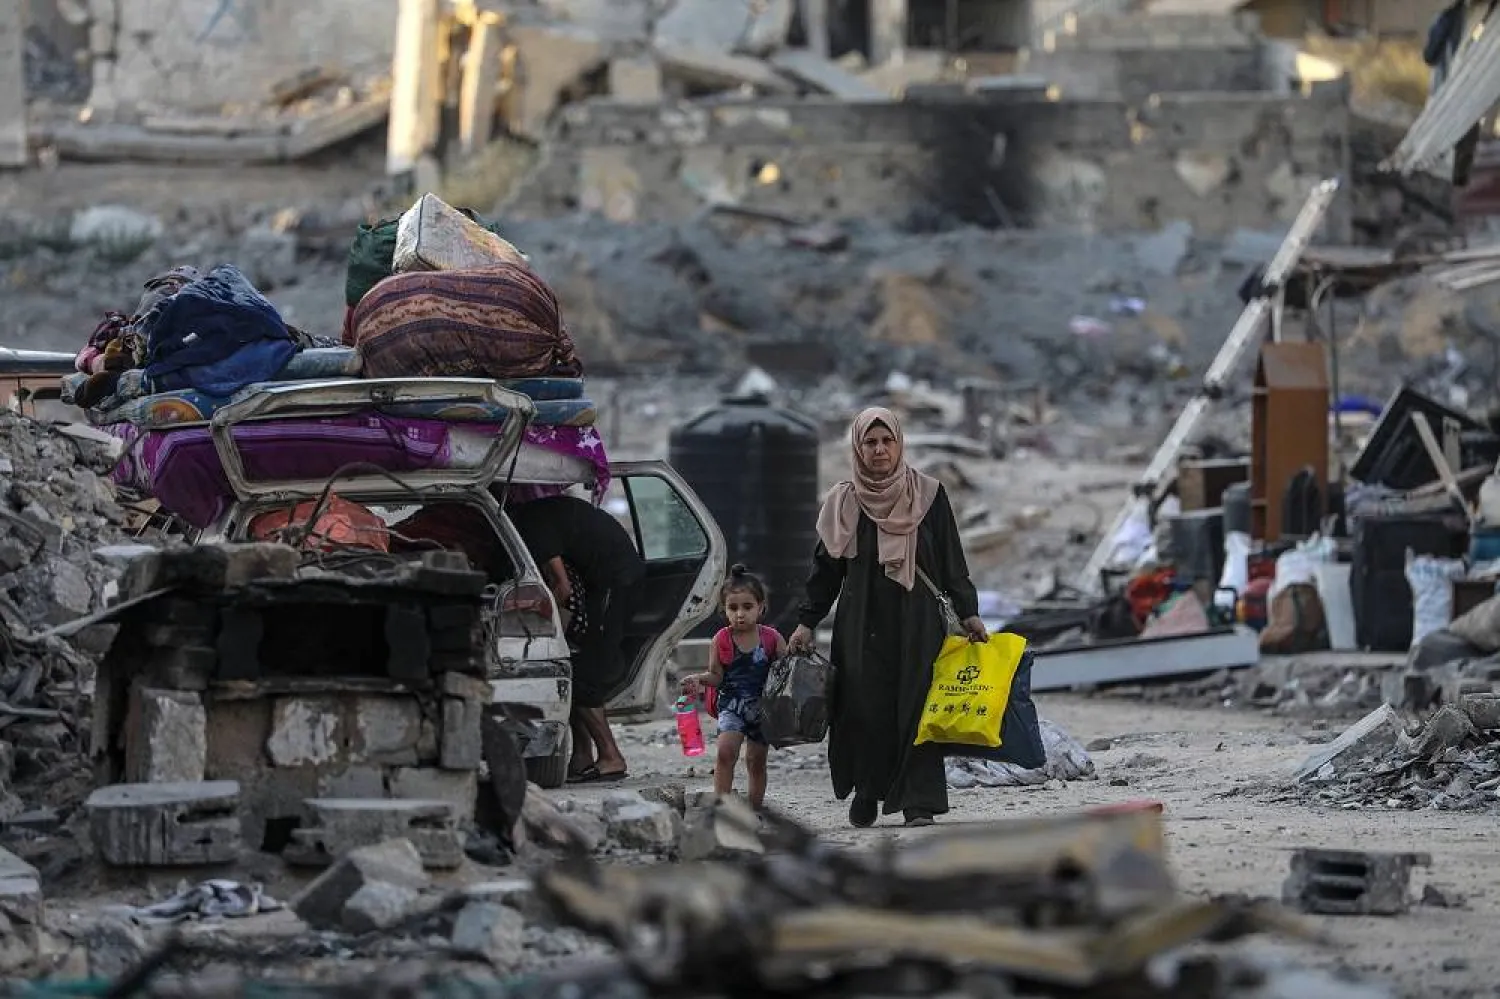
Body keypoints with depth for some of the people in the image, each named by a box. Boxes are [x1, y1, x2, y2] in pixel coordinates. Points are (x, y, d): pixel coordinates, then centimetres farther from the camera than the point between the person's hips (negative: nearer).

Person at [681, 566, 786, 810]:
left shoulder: (772, 639, -4)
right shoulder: (721, 641, -4)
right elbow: (716, 676, 1)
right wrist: (699, 680, -17)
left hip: (763, 706, 1)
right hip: (732, 705, -1)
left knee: (756, 761, 11)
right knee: (726, 752, -20)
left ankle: (755, 808, 23)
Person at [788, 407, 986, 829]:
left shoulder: (928, 494, 4)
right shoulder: (843, 502, 6)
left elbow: (952, 561, 6)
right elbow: (826, 566, 10)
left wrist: (968, 613, -1)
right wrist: (806, 623, 6)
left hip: (917, 623, -1)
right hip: (862, 624, 1)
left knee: (916, 706, -8)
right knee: (865, 710, -3)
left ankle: (919, 803, -8)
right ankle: (866, 795, 12)